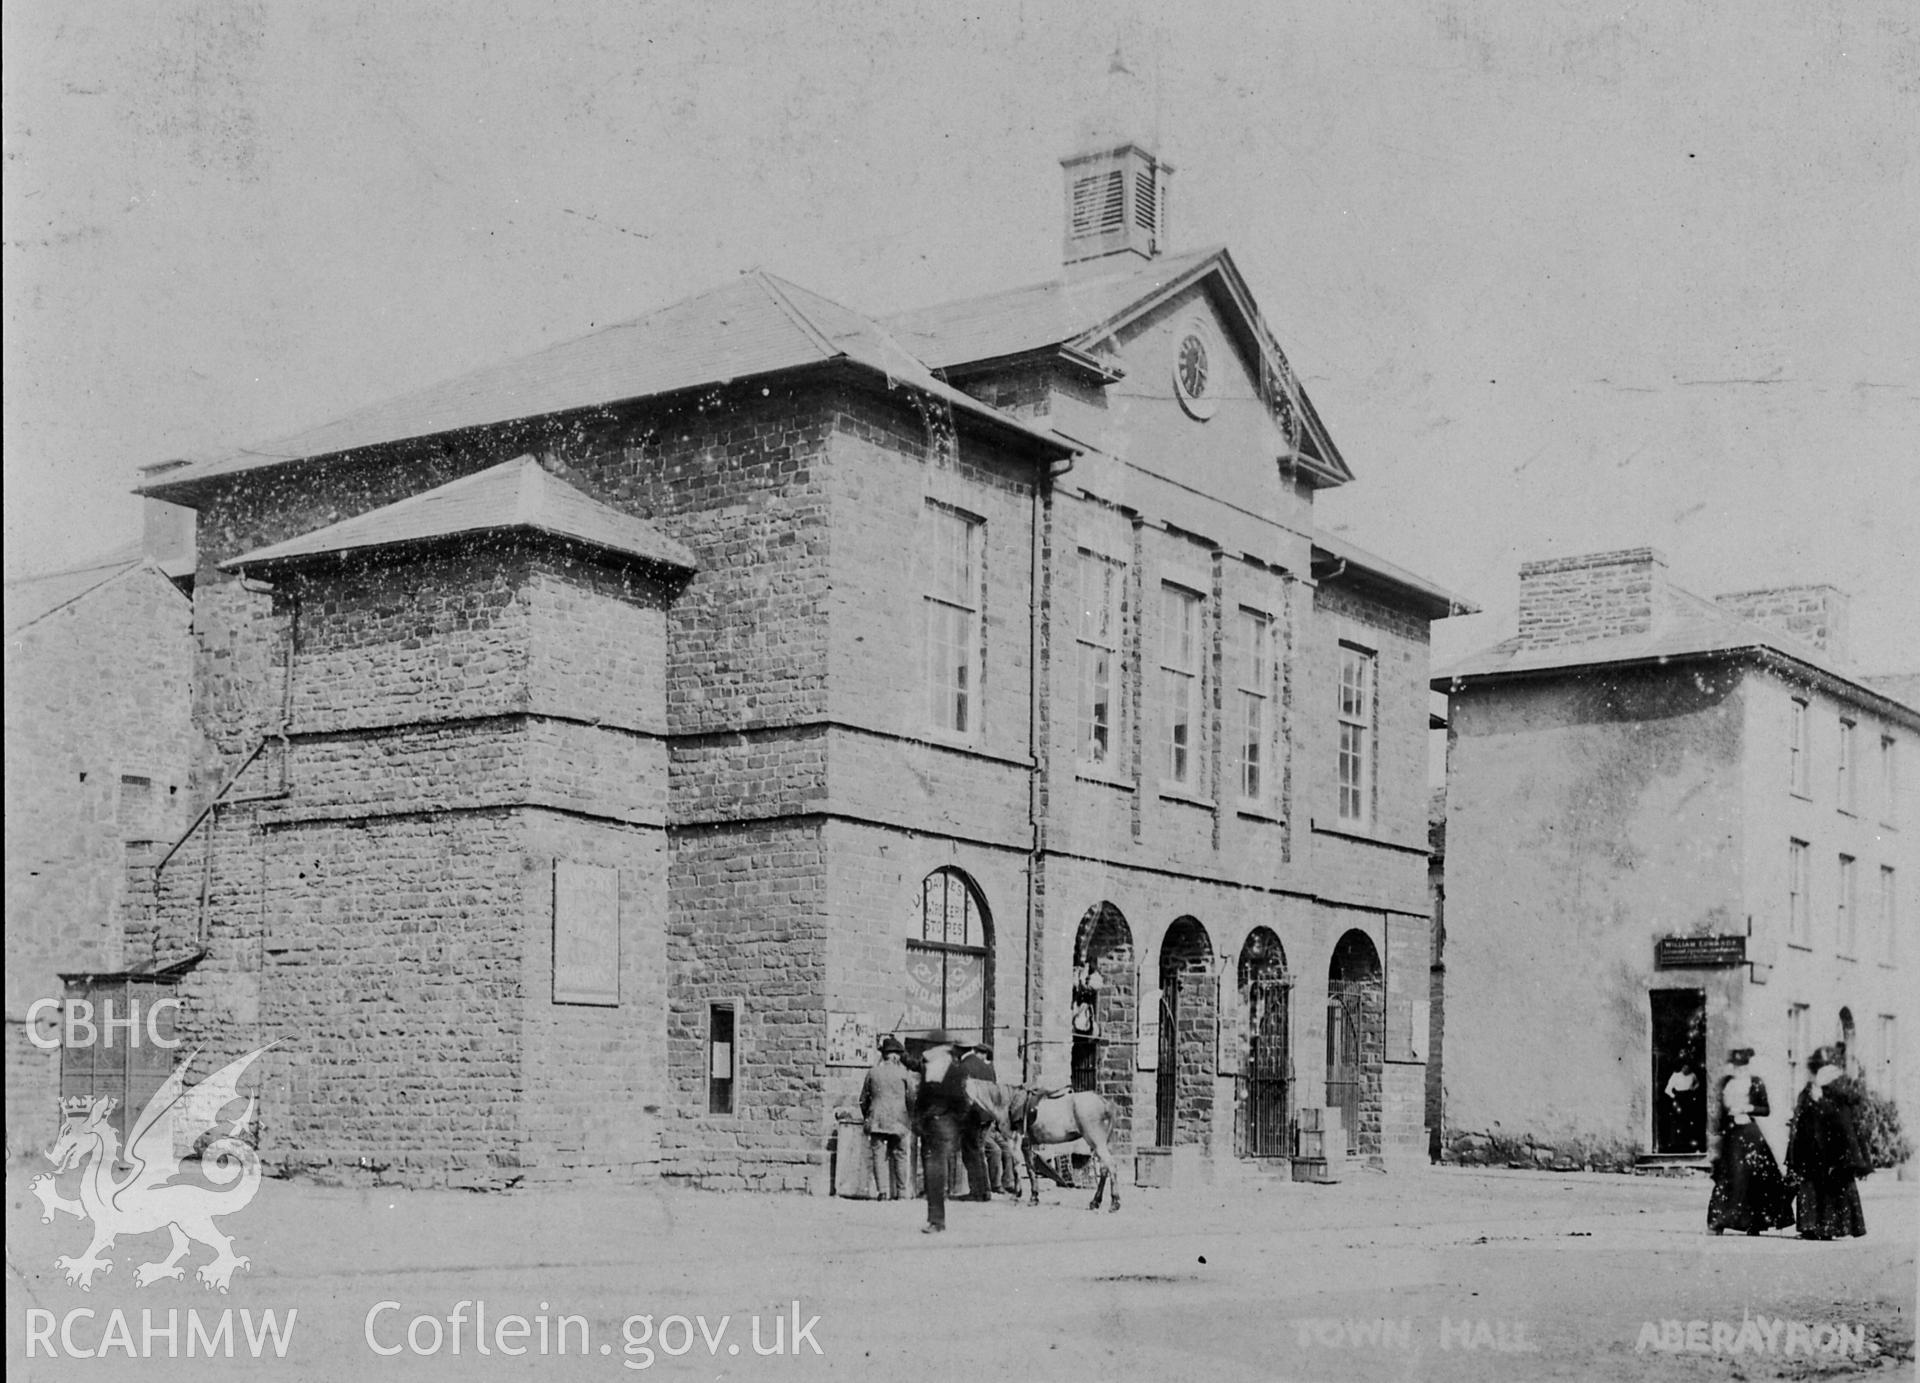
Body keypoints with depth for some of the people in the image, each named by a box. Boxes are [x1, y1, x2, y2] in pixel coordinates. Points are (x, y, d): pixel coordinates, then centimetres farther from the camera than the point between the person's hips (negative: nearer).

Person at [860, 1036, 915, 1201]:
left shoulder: (873, 1071, 7)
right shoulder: (903, 1072, 0)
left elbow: (863, 1099, 12)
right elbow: (911, 1098, 0)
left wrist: (865, 1116, 26)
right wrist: (913, 1117, 14)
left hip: (876, 1119, 1)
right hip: (897, 1119, -1)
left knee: (879, 1155, 0)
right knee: (899, 1155, 9)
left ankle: (882, 1190, -11)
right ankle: (900, 1191, 10)